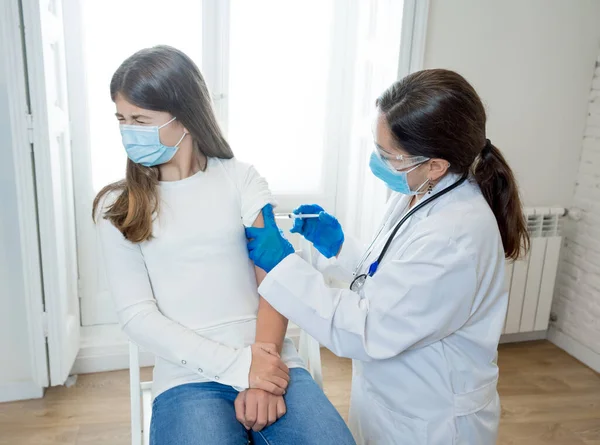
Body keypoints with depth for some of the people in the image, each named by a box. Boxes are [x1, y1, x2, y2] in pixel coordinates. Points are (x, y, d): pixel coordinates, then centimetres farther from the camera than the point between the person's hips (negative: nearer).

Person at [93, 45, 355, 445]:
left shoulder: (241, 178, 6)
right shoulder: (117, 207, 6)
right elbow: (137, 316, -2)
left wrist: (263, 364, -17)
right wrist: (237, 365, -13)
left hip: (270, 362, 1)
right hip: (188, 377, 0)